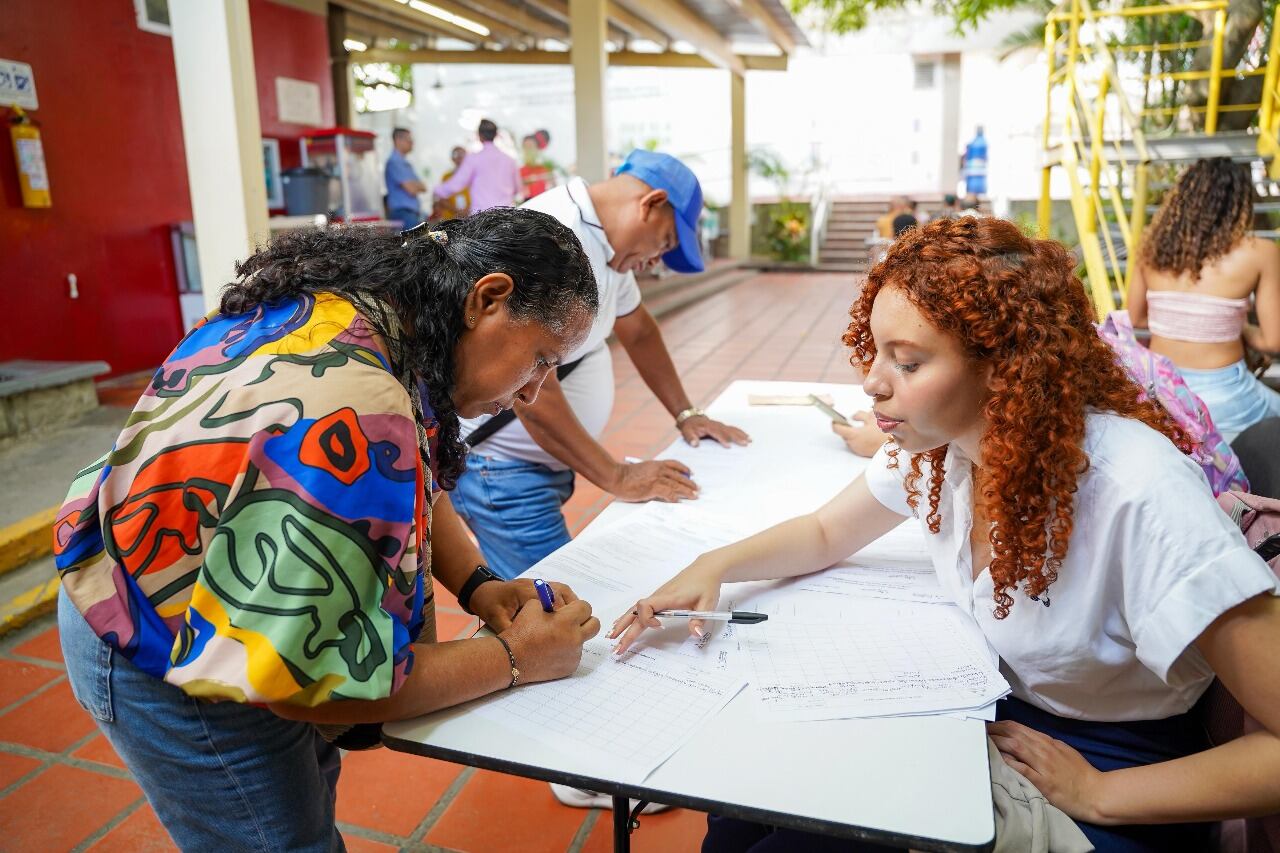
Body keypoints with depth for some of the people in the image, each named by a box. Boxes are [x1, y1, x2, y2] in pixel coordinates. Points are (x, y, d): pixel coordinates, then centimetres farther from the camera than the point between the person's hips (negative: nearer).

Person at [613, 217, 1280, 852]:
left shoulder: (1135, 492, -30)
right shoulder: (937, 443, -9)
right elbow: (826, 534, 7)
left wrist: (1097, 796, -20)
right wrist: (714, 566, -9)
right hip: (982, 723, 5)